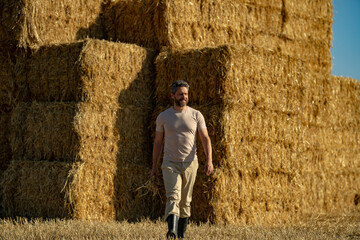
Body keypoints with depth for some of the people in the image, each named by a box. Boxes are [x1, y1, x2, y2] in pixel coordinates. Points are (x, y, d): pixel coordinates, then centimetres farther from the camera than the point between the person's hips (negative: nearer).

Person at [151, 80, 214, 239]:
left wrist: (209, 160, -16)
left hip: (189, 164, 1)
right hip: (170, 164, -1)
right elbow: (158, 142, 10)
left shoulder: (196, 115, 1)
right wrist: (154, 166, 9)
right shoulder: (163, 117, 2)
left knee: (185, 201, 9)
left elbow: (205, 139, -2)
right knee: (173, 196, -20)